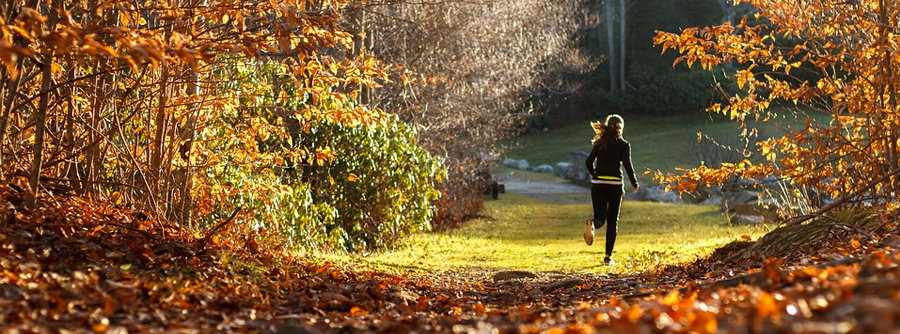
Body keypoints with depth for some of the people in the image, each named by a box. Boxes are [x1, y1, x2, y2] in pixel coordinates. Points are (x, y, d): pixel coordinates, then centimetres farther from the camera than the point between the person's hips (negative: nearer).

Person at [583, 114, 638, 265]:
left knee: (600, 218, 5)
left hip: (597, 184, 2)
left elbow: (589, 161, 1)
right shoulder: (623, 144, 0)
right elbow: (627, 164, -12)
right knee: (612, 221, 9)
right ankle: (608, 256, 7)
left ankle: (591, 224, -34)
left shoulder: (600, 143, 8)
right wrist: (634, 183, -1)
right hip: (615, 184, -2)